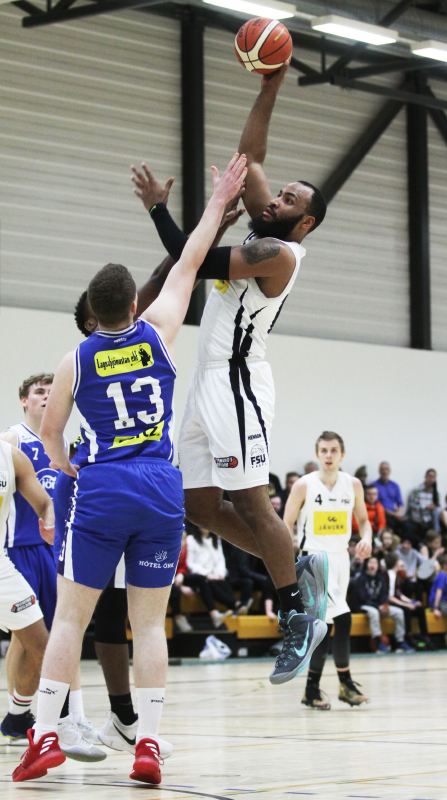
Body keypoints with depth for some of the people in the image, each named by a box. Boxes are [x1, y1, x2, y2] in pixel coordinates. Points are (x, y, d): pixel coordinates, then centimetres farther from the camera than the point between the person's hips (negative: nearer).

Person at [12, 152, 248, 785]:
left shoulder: (76, 361, 3)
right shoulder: (158, 334, 3)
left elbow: (50, 431, 12)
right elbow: (189, 264, 14)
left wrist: (64, 466, 33)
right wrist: (219, 201, 22)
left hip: (99, 494, -1)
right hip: (161, 493, 1)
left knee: (70, 618, 3)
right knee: (150, 623, 4)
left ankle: (45, 735, -4)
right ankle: (148, 745, -1)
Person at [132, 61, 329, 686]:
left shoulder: (279, 253, -12)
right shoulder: (261, 232, 15)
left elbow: (194, 263, -16)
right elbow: (249, 158, 20)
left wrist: (156, 206, -7)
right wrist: (269, 89, 14)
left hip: (237, 386, -10)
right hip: (208, 385, 10)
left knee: (248, 503, -10)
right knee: (199, 505, 8)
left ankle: (299, 619, -4)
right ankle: (296, 568, 17)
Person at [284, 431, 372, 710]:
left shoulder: (353, 485, 2)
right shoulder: (304, 485, -9)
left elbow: (363, 519, 16)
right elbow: (286, 526, -3)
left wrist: (366, 538, -6)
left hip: (340, 558, 5)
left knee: (324, 624, 9)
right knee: (342, 619, -18)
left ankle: (312, 688, 19)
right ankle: (346, 684, -8)